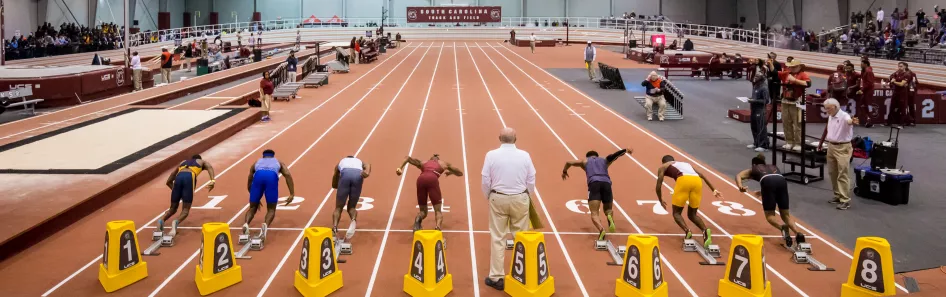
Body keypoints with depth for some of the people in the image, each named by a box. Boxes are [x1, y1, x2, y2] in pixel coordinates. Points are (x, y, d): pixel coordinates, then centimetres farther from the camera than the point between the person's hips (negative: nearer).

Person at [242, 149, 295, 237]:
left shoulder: (257, 163, 42)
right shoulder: (279, 163, 38)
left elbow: (249, 181, 42)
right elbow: (288, 175, 17)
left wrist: (255, 199, 55)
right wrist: (292, 194, 11)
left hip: (258, 175, 1)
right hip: (272, 176, -1)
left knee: (253, 207, 17)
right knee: (271, 209, 9)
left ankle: (246, 224, -13)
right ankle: (266, 225, -22)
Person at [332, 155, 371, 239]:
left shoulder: (341, 162, 42)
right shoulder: (360, 162, 41)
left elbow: (334, 185, 45)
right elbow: (368, 165, 13)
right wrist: (367, 173, -7)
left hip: (345, 173, -1)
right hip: (358, 175, 1)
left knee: (338, 207, 11)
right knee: (351, 207, 15)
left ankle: (334, 228, -15)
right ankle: (354, 220, -18)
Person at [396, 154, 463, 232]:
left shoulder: (423, 163, 38)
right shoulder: (443, 163, 35)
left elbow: (408, 158, 28)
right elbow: (460, 173, 45)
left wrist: (400, 168, 15)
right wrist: (451, 172, 65)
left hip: (421, 179, 2)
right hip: (432, 179, -2)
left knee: (423, 211, 15)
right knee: (438, 210, 5)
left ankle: (418, 219, -21)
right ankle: (438, 229, -24)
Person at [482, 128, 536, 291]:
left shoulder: (491, 155, -7)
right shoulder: (525, 155, -5)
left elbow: (485, 181, -6)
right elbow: (531, 180, -1)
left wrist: (488, 197, 11)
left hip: (498, 199, -1)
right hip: (520, 199, 1)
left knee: (497, 238, 6)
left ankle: (496, 277, 8)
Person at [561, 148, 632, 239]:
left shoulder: (585, 161, 32)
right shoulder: (605, 160, 34)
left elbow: (569, 162, 34)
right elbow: (614, 155, 19)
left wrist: (564, 171, 50)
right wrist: (625, 150, 9)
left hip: (594, 183, -2)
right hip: (606, 183, 2)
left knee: (594, 214, -10)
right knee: (608, 210, 20)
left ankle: (601, 229, -40)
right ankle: (609, 216, -17)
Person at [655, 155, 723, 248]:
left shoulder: (663, 167, 28)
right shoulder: (686, 164, 42)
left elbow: (658, 185, 19)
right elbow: (702, 176, 36)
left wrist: (661, 201, 33)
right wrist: (714, 190, 36)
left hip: (683, 180, -4)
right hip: (697, 181, 4)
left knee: (676, 213, 12)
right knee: (692, 214, 17)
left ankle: (687, 231, -15)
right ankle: (705, 231, -10)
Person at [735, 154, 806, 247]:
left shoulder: (753, 169, 33)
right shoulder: (773, 166, 41)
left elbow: (738, 176, 15)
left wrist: (740, 187, -6)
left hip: (767, 181, -3)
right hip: (782, 180, 3)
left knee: (770, 215, 3)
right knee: (786, 214, 10)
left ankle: (783, 227, -30)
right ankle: (798, 233, -17)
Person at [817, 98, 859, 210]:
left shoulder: (844, 116, -18)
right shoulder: (830, 117, 9)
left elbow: (849, 121, -43)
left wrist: (853, 122, -67)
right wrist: (821, 143, 24)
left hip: (842, 148, -8)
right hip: (831, 146, 9)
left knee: (843, 175, -8)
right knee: (833, 173, 14)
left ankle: (845, 200, -6)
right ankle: (838, 195, 27)